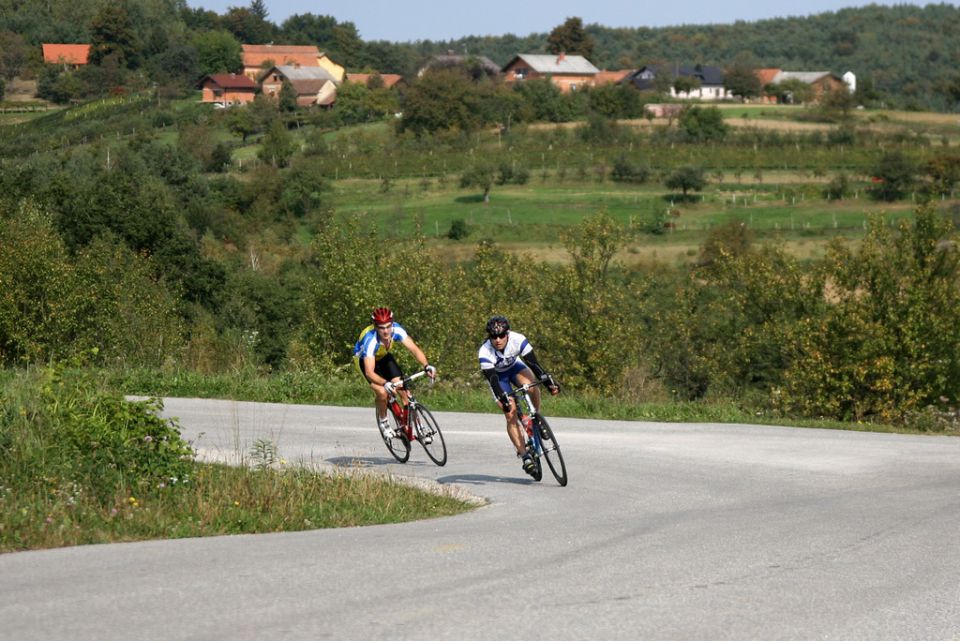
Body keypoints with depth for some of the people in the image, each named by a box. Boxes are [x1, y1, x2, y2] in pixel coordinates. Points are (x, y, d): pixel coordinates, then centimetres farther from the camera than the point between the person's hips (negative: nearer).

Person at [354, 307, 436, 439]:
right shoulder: (370, 340, -42)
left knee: (403, 388, -11)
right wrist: (386, 384, -62)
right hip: (365, 360, -4)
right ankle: (383, 421, 6)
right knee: (382, 392, -22)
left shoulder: (396, 330, -31)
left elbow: (414, 348, -33)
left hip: (383, 357, 4)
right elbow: (369, 372, -46)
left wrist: (426, 366, -51)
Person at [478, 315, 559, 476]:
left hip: (515, 366, 1)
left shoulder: (518, 340, -31)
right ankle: (524, 456, -13)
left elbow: (533, 362, -31)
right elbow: (492, 379, -39)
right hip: (498, 374, -1)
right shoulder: (485, 352, -35)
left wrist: (549, 382, -39)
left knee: (530, 385, -33)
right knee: (511, 414, -16)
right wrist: (503, 399, -52)